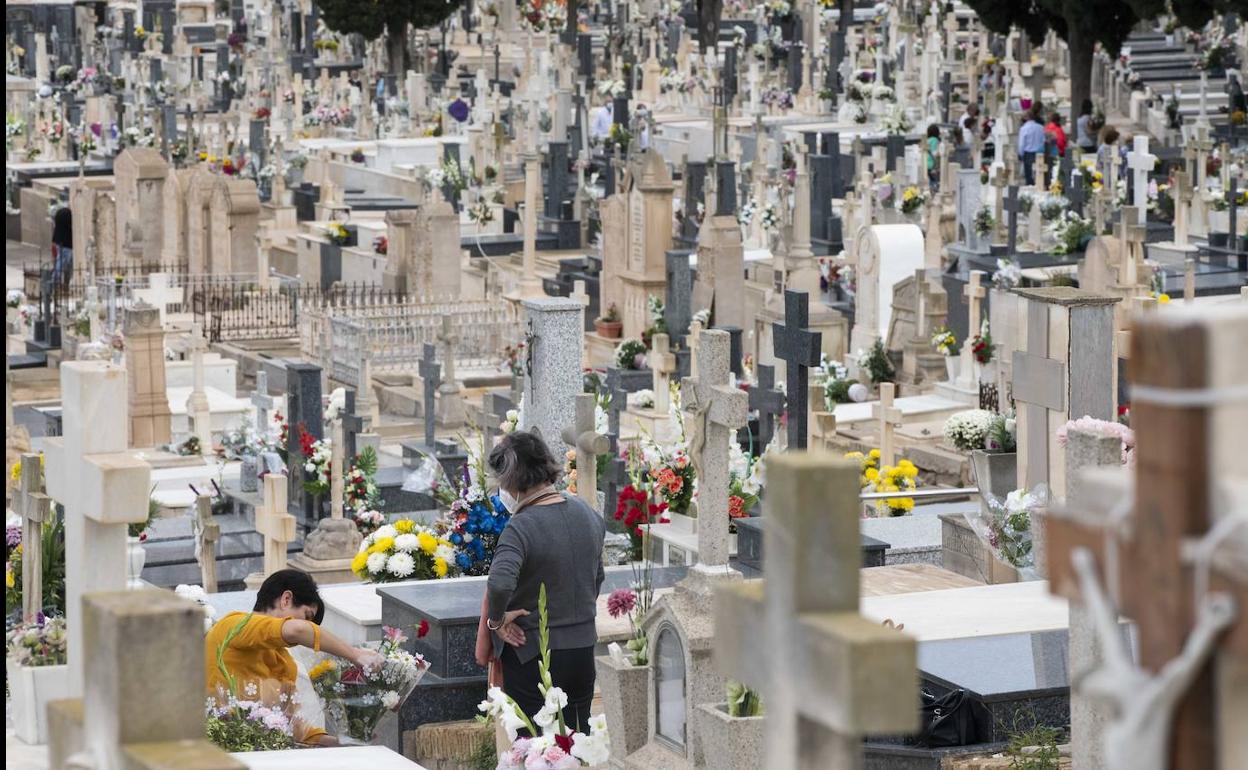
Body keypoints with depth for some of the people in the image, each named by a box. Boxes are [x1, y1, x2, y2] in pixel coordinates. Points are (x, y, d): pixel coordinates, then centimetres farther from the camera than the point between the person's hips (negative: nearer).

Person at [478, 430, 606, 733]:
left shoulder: (521, 527, -20)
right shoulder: (588, 514, 2)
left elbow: (499, 584, -36)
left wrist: (496, 620, -18)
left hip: (533, 654, -6)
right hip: (583, 648, 6)